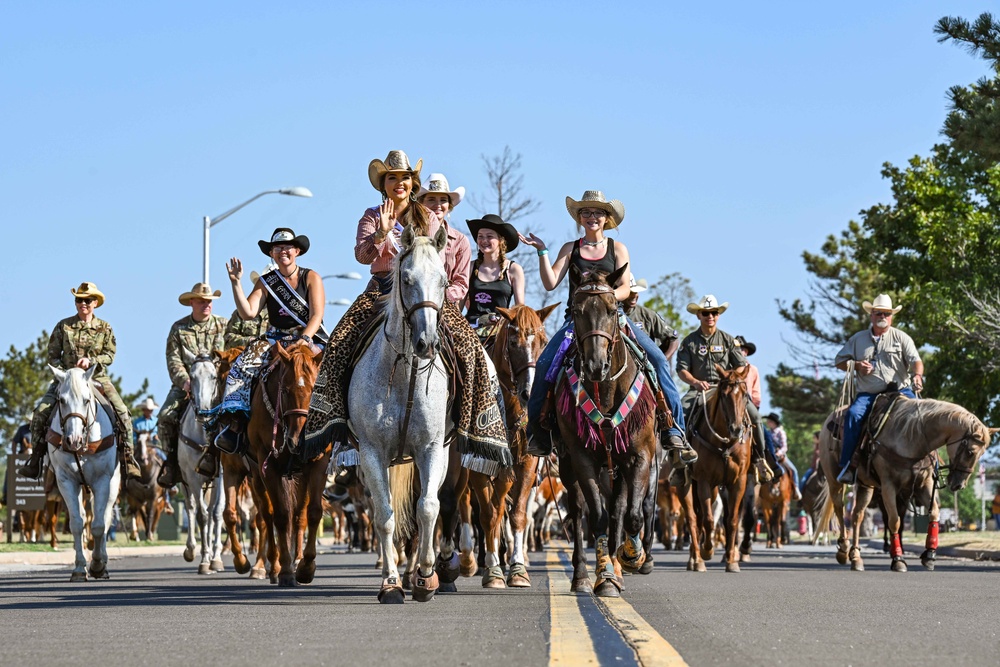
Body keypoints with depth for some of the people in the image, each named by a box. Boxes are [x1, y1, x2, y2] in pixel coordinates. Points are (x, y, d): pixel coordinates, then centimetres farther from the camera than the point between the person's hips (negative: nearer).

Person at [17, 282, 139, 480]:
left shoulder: (104, 328, 5)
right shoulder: (63, 326, 4)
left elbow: (110, 355, 0)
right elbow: (53, 356, 5)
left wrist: (91, 361, -18)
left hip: (97, 377, 0)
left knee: (122, 413, -20)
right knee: (40, 413, -18)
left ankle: (127, 458, -11)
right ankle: (35, 462, -10)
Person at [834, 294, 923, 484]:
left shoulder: (901, 338, 9)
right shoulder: (858, 339, 14)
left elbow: (915, 360, -3)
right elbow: (839, 361, 18)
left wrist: (917, 375, -26)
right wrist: (856, 365, -4)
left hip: (899, 389, 0)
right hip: (868, 393, 0)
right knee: (853, 414, -29)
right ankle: (848, 465, -25)